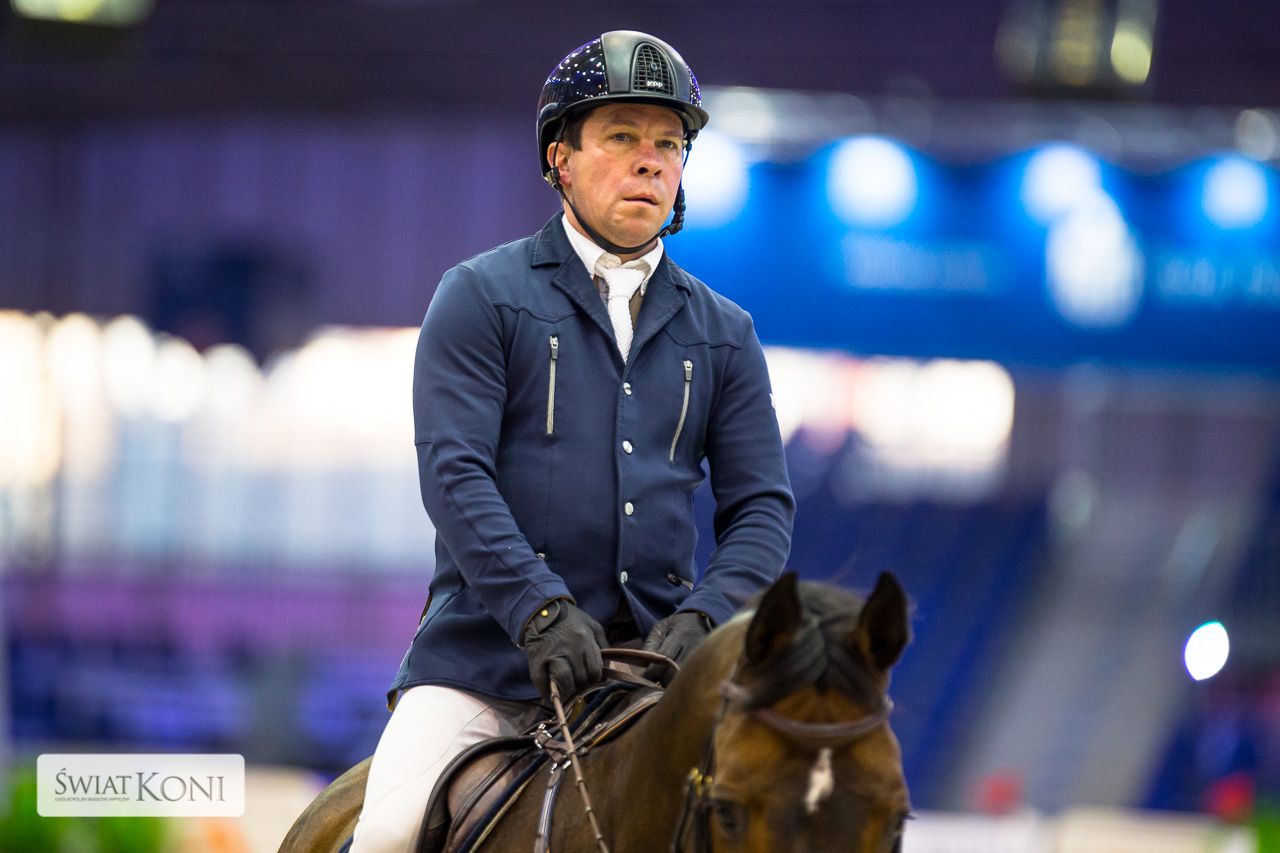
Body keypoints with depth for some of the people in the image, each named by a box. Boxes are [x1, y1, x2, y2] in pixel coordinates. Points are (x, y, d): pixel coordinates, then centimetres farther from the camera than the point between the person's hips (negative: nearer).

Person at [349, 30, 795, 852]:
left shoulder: (722, 332, 16)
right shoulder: (481, 297, 5)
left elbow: (762, 503, 10)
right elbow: (453, 472, -7)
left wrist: (705, 616, -11)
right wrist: (541, 613, -20)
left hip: (655, 657, 3)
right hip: (488, 657, -3)